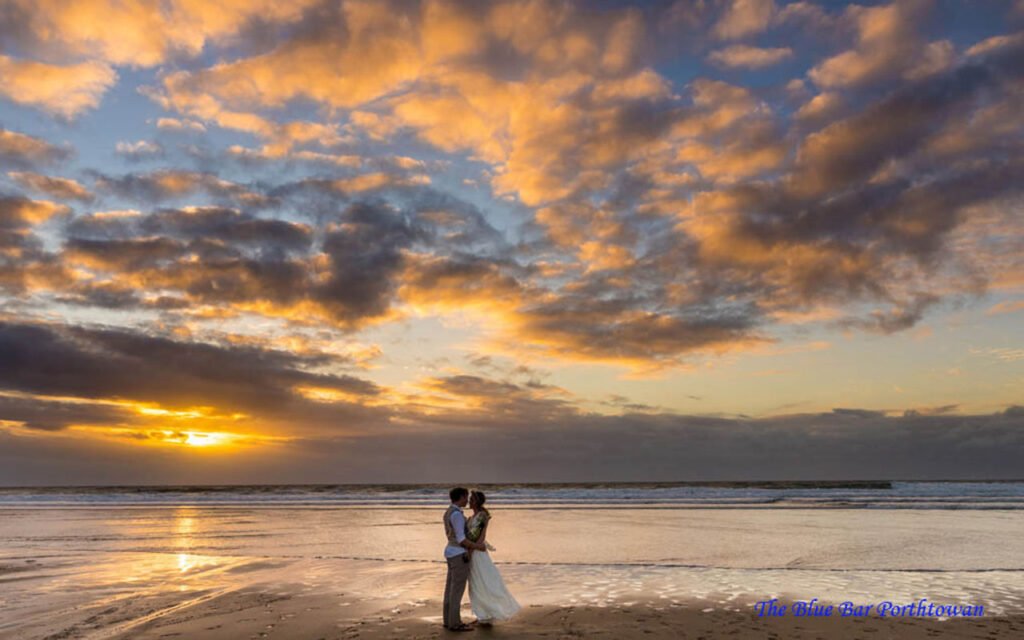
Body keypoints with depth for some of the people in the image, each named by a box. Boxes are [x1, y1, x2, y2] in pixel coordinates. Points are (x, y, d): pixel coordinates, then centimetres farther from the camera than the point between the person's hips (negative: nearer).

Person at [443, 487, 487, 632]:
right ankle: (455, 623, 3)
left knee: (451, 587, 13)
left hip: (452, 552, 10)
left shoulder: (449, 513, 10)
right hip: (459, 555, -10)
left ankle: (449, 620, 18)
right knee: (458, 589, -3)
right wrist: (477, 546, -11)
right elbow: (461, 539, -22)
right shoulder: (457, 514, -21)